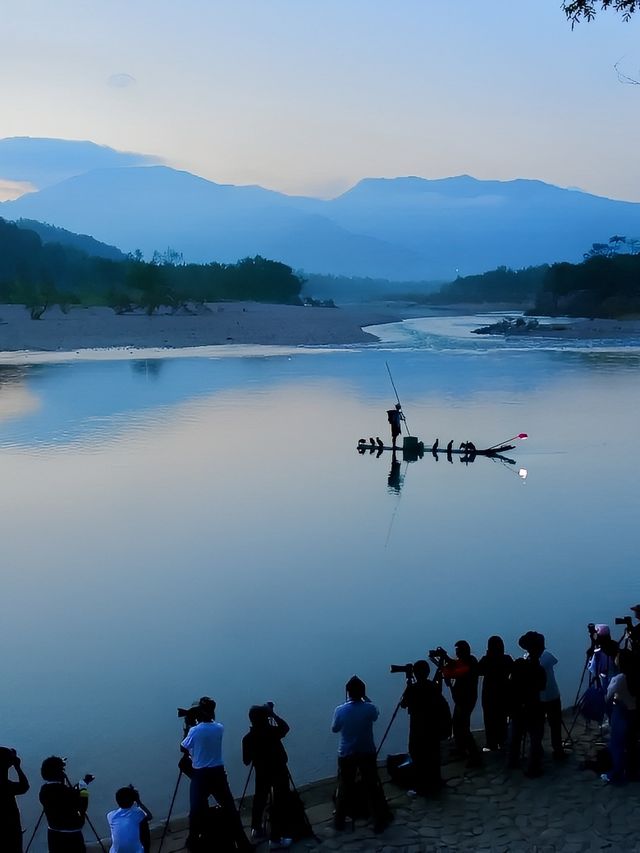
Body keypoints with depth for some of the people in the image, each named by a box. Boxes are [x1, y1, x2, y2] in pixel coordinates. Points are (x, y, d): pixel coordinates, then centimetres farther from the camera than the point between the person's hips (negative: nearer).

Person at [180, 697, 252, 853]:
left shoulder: (194, 731, -12)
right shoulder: (219, 728, 0)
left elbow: (183, 748, 4)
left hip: (200, 775, -3)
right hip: (218, 773, 3)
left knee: (196, 809, 5)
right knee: (229, 807, 6)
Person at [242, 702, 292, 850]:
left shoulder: (248, 738, -11)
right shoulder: (272, 732, -23)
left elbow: (246, 761, -1)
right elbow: (285, 727, -1)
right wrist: (273, 713, -1)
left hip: (261, 773, 5)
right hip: (279, 772, -5)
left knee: (259, 800, 23)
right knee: (279, 803, 1)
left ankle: (257, 829, 37)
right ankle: (275, 838, 0)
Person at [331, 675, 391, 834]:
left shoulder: (340, 710, -14)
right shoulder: (369, 708, -14)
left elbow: (334, 729, 4)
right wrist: (365, 698, 10)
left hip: (346, 755, 0)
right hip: (367, 753, 0)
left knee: (344, 788, 14)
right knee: (372, 787, 10)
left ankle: (339, 821, 24)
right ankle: (379, 821, 17)